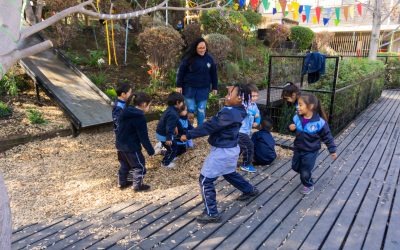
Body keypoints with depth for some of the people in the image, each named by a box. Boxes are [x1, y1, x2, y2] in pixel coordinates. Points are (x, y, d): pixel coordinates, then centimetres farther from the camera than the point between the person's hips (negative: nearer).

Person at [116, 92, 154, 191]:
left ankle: (122, 183, 34)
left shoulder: (125, 112, 5)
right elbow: (143, 136, -20)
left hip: (120, 144, 9)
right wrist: (150, 150, -12)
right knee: (139, 165, 8)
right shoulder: (139, 117, -22)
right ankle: (137, 185, 16)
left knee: (124, 164, 24)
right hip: (131, 147, -9)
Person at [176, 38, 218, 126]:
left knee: (201, 111, 7)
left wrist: (214, 87, 9)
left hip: (203, 89, 2)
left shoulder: (209, 58, 1)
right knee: (190, 109, 0)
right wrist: (179, 85, -6)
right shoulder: (189, 58, -7)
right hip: (189, 88, -2)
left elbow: (213, 74, 9)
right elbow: (181, 72, -3)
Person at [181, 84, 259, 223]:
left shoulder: (228, 114, -27)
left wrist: (188, 135, -18)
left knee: (205, 180, -1)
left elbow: (209, 126, -24)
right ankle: (250, 190, 52)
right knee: (230, 174, 32)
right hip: (230, 149, 10)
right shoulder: (237, 111, 2)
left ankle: (212, 214, 7)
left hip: (222, 152, -10)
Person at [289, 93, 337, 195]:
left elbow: (327, 137, -11)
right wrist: (291, 128, -15)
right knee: (295, 167, 21)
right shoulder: (297, 118, -11)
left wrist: (332, 150, -5)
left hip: (310, 152, -5)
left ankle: (309, 186, 36)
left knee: (305, 173, 4)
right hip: (298, 149, 5)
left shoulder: (319, 122, -24)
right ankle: (307, 177, 52)